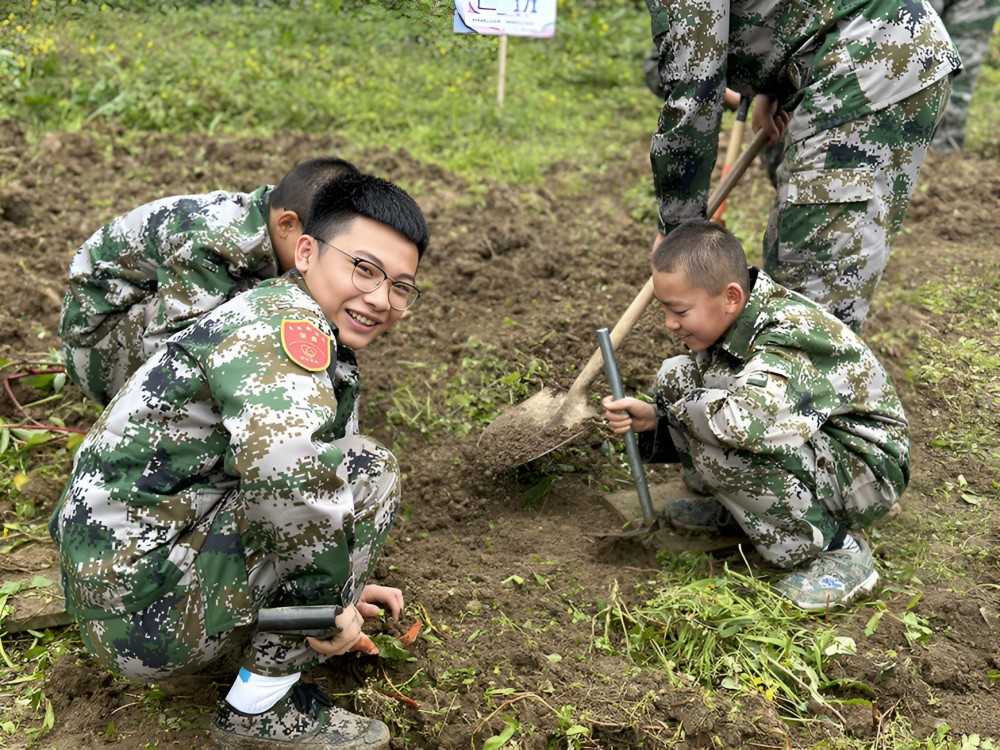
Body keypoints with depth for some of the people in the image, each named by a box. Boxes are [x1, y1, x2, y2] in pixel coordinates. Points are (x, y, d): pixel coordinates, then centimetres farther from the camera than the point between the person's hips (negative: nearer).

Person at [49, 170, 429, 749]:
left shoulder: (325, 350, 12)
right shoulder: (284, 322, -19)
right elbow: (291, 463, -39)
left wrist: (346, 586, 21)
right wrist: (331, 599, -25)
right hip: (144, 608, -10)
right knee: (368, 472, -17)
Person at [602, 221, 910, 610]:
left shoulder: (789, 338, -32)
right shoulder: (732, 320, -5)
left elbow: (745, 420, -51)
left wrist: (675, 407, -30)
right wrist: (649, 418, -18)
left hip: (868, 471, -8)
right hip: (811, 451, 9)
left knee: (721, 443, -34)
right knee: (675, 376, -3)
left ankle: (837, 553, -14)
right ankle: (731, 508, 13)